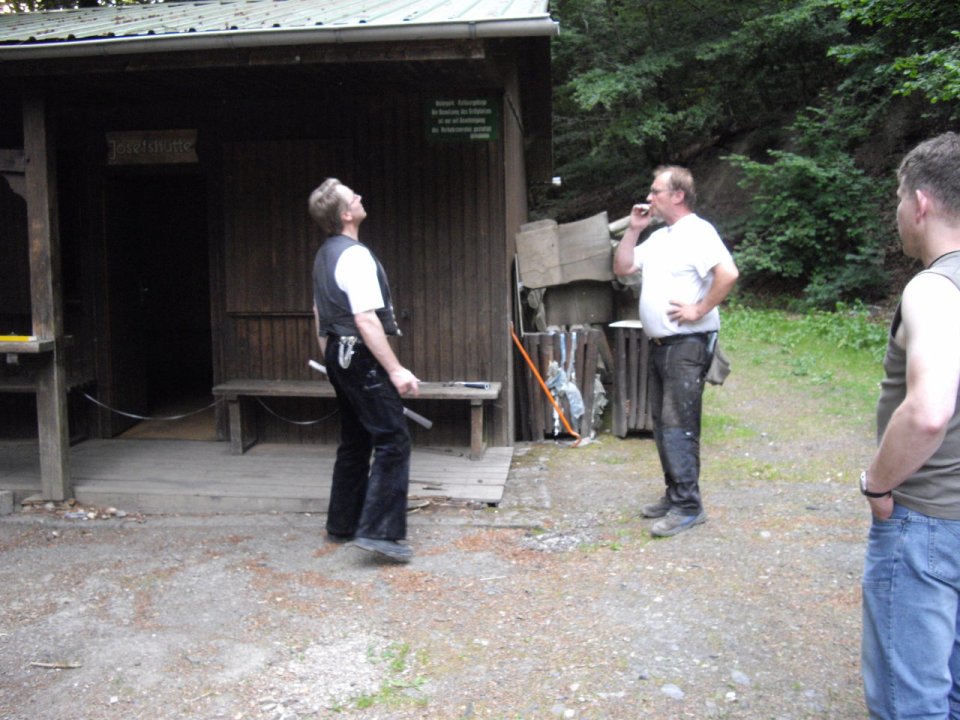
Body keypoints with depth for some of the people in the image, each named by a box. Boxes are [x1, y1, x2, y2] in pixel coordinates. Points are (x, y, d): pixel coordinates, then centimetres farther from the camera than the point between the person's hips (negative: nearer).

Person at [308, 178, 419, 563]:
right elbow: (366, 320, -23)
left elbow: (319, 313, 19)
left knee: (355, 441, 16)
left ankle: (342, 524, 23)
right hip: (361, 356, -10)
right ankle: (378, 530, -13)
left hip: (337, 354, 10)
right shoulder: (355, 256, -18)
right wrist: (396, 370, -22)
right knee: (393, 440, -9)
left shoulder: (324, 255, 12)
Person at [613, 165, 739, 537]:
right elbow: (622, 268, 19)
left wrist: (699, 310, -20)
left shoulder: (697, 232, -11)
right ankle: (674, 495, 23)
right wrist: (633, 229, 10)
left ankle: (687, 506, -4)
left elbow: (728, 273, -25)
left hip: (687, 344, -10)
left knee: (678, 425, -10)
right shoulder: (658, 237, 17)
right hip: (660, 344, 10)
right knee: (662, 423, 13)